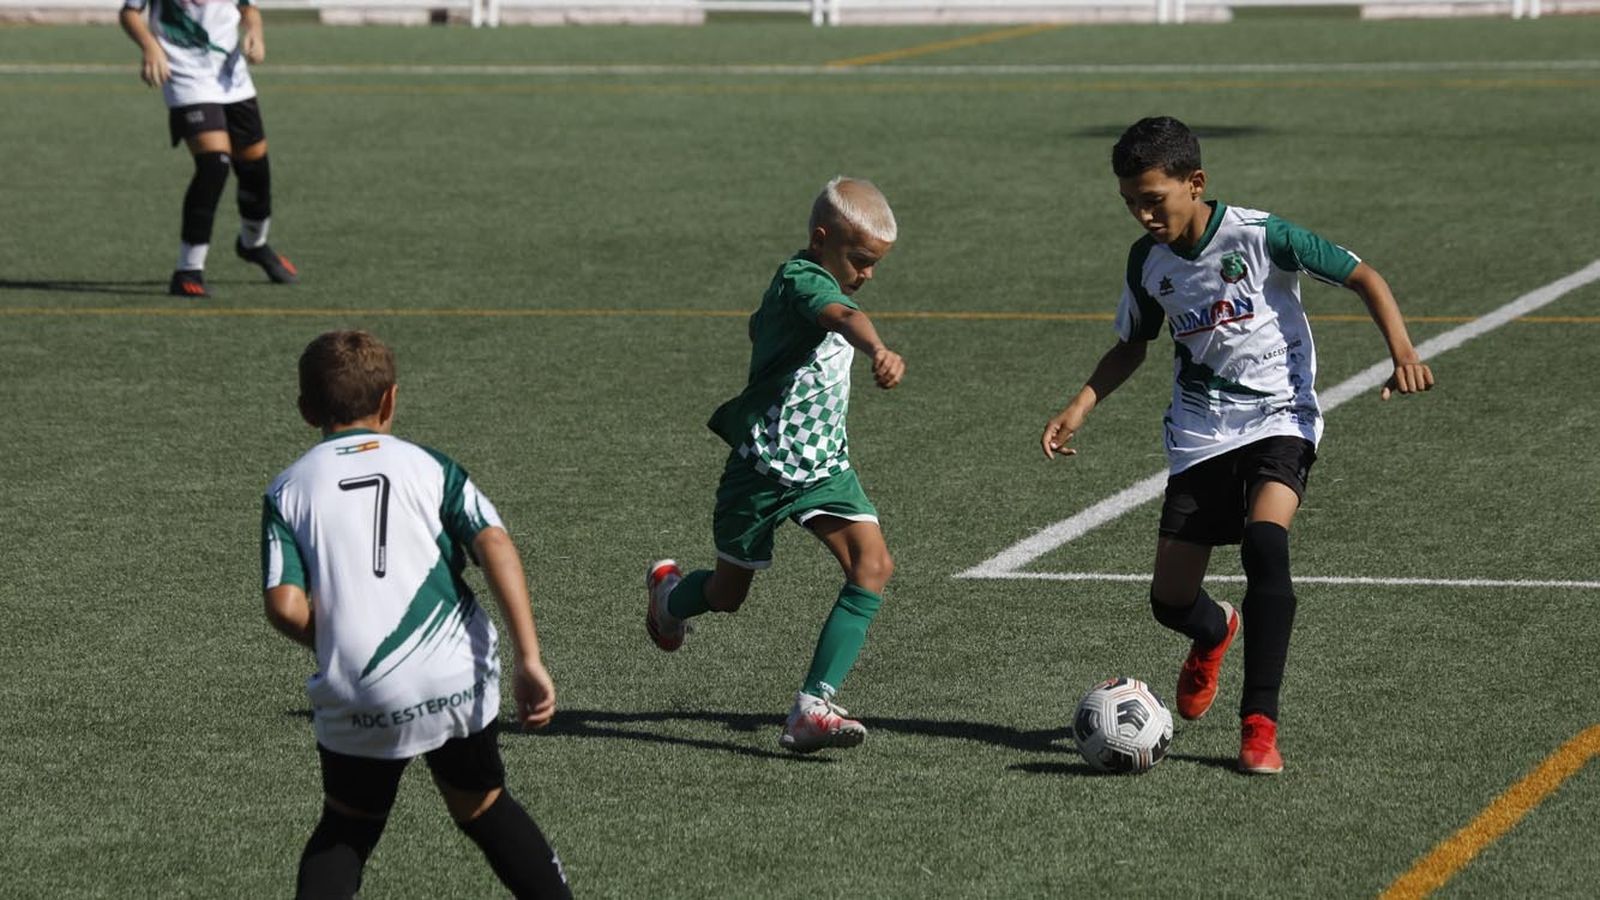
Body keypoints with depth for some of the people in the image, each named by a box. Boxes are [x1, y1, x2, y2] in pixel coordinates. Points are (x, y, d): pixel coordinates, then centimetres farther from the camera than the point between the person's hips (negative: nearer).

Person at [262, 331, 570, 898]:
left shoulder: (288, 490, 7)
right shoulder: (430, 467, 8)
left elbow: (285, 607, -5)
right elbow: (495, 545, -7)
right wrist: (529, 660, -10)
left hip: (358, 700, -1)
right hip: (458, 678, 1)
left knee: (347, 827, 21)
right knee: (483, 808, 24)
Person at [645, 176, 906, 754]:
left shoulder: (794, 284, 7)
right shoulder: (802, 281, -22)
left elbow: (761, 328, 28)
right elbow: (840, 316, -46)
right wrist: (878, 350, -68)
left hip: (825, 463, 8)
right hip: (763, 465, -8)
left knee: (872, 565, -15)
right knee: (728, 594, 11)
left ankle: (812, 709, -18)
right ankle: (669, 594, 50)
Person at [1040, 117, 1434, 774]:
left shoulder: (1259, 237, -14)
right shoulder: (1148, 261, 2)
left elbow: (1363, 278, -9)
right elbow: (1131, 346, 19)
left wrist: (1403, 354, -23)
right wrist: (1079, 409, 4)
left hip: (1279, 418, -5)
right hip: (1199, 435, 5)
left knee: (1264, 542, -32)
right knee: (1170, 600, 0)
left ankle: (1259, 724, -26)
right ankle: (1214, 634, 40)